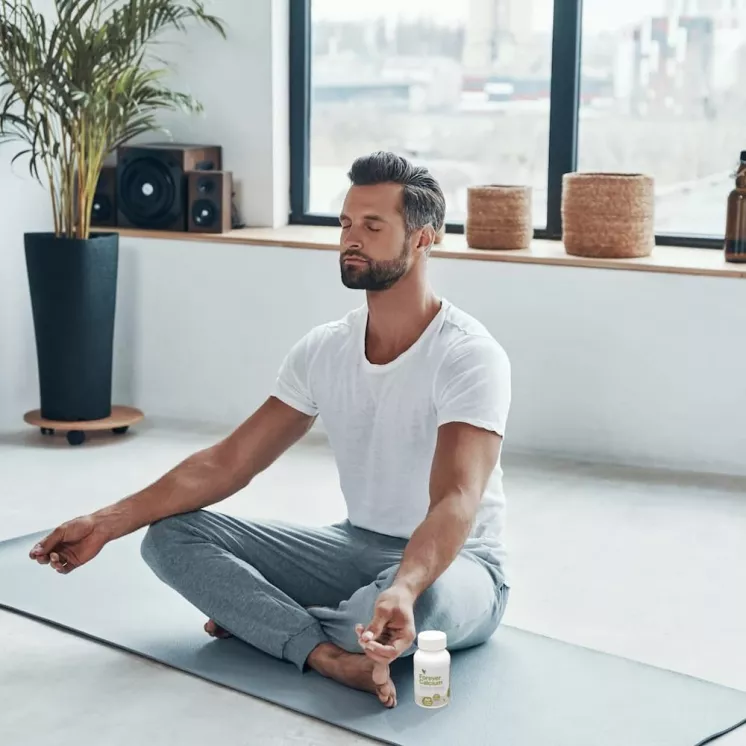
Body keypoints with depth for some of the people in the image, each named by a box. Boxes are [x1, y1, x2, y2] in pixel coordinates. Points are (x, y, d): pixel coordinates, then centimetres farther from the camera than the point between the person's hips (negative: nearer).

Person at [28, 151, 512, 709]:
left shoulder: (470, 356, -20)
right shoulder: (323, 350, 0)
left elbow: (455, 503, -34)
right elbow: (228, 463, 0)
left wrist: (403, 589, -55)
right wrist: (108, 522, -10)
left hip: (456, 563, -6)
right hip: (357, 548, 6)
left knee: (422, 598, -44)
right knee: (171, 534, -9)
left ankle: (260, 618, -13)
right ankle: (332, 654, -29)